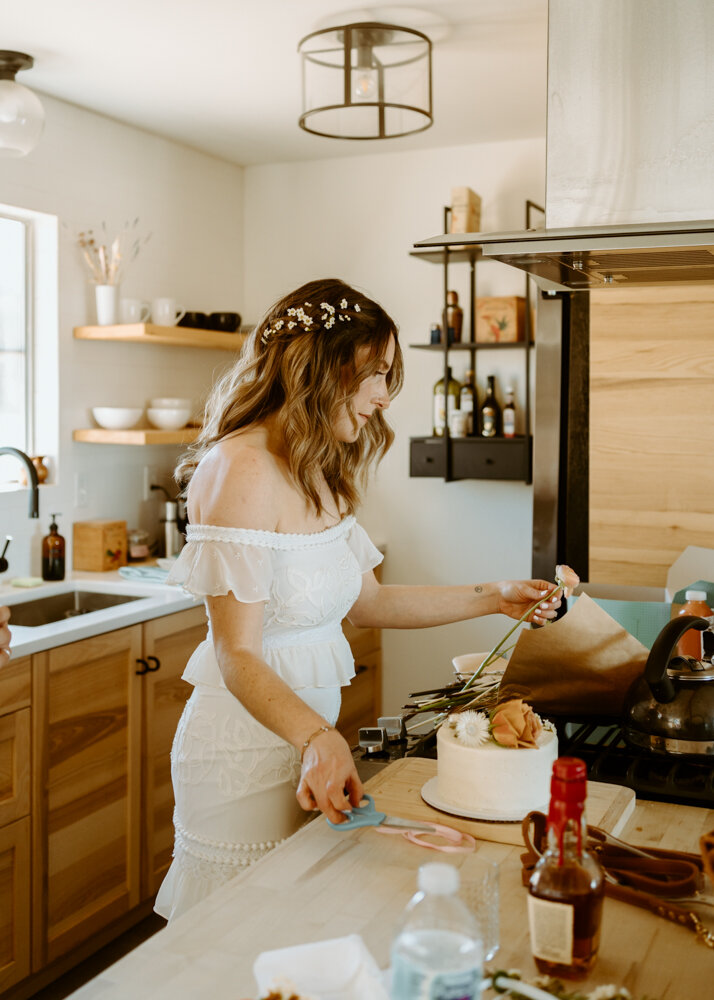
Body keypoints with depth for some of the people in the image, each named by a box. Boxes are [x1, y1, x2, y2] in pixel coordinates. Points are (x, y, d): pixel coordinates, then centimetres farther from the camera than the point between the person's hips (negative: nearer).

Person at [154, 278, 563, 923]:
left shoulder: (322, 473, 9)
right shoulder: (242, 469, -21)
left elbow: (365, 602, 14)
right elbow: (237, 656, -22)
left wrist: (493, 599, 13)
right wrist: (318, 738, -37)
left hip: (307, 730, 9)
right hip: (247, 742, -9)